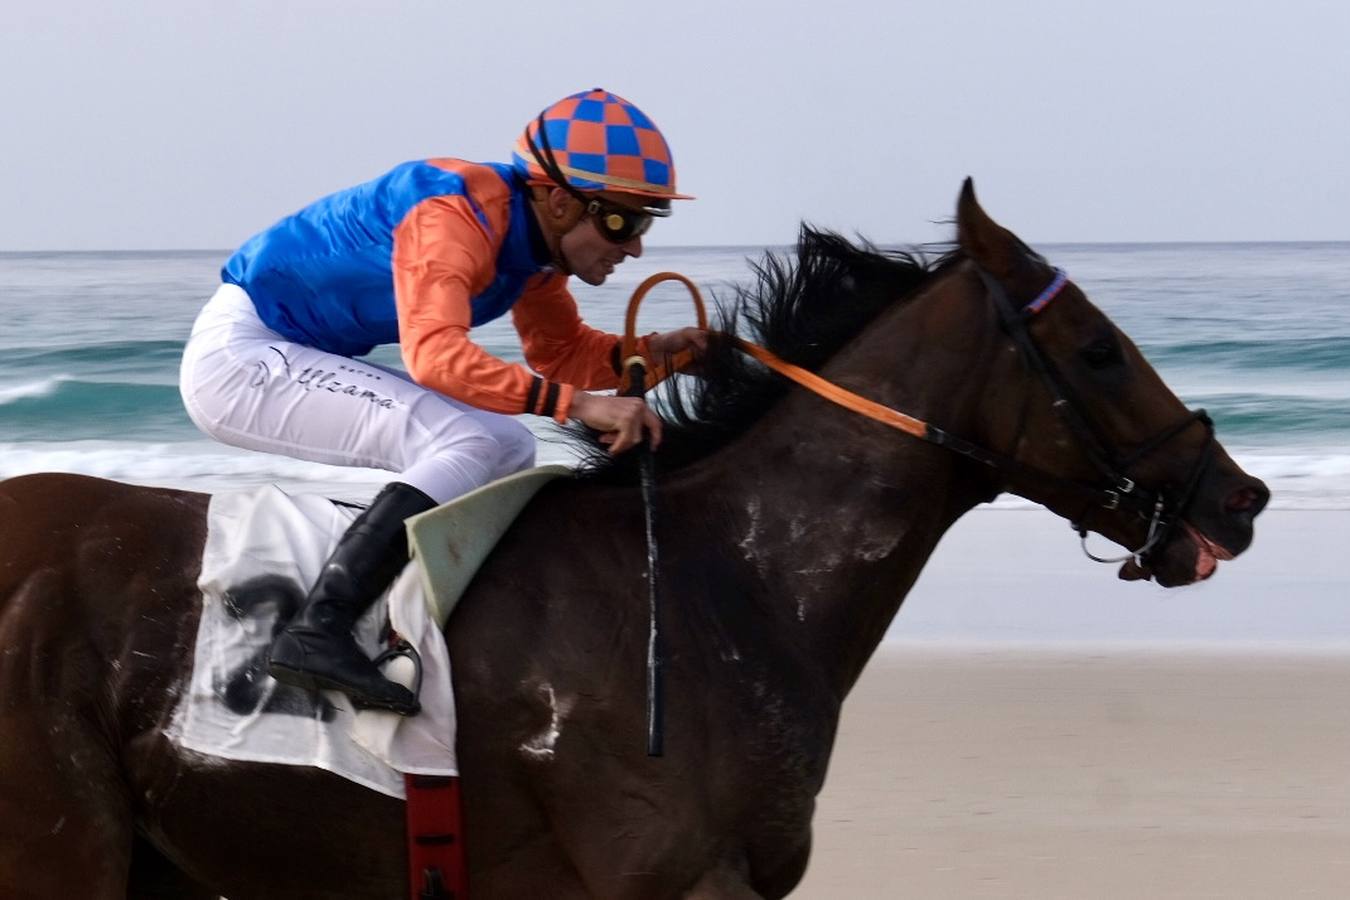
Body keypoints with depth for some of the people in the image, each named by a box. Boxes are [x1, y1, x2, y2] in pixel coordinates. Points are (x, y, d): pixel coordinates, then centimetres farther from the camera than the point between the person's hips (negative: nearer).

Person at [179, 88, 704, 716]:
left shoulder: (536, 235, 2)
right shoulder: (452, 216, -25)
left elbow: (562, 352, 15)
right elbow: (437, 354, -39)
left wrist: (650, 351, -4)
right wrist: (577, 404, -46)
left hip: (305, 360, 10)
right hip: (239, 354, -10)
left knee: (508, 451, 9)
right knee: (470, 442, -25)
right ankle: (317, 634, -36)